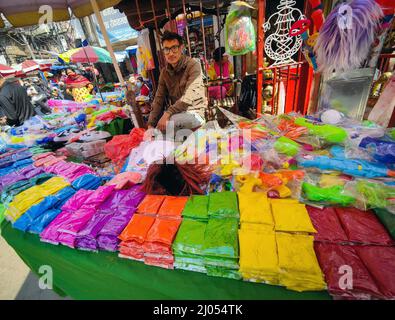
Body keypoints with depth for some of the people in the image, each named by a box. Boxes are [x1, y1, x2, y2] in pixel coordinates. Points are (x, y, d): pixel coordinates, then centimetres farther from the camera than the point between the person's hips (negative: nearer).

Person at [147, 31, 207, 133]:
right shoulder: (164, 72, 7)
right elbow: (158, 100, 4)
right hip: (176, 113, 5)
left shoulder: (193, 66, -10)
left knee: (171, 121, -32)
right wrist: (150, 125, -7)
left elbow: (188, 97, -23)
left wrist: (167, 113, -32)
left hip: (194, 113, -5)